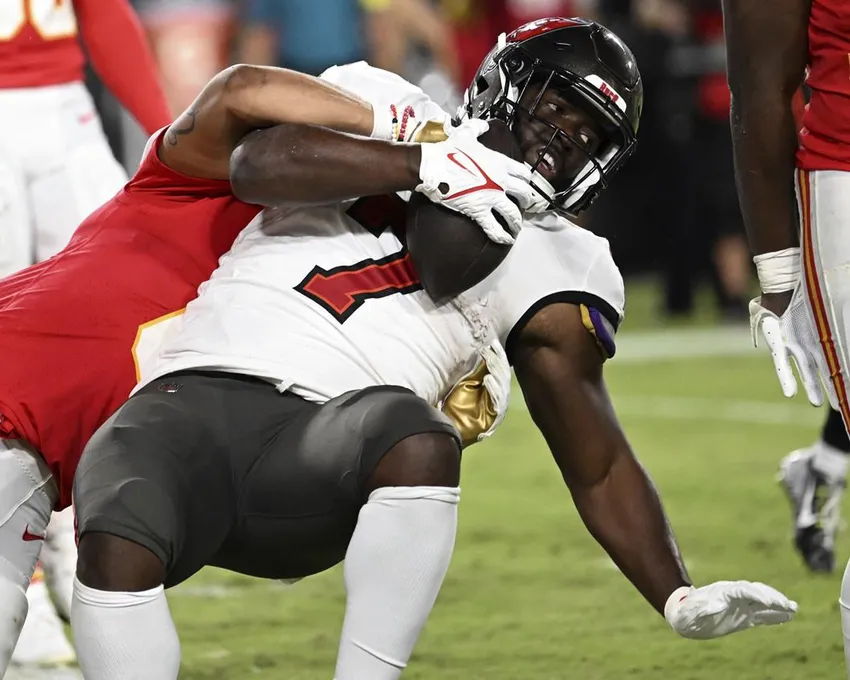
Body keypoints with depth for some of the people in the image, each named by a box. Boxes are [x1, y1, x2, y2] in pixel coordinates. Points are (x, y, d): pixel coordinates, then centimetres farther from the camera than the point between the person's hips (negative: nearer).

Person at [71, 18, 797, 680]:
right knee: (116, 547, -32)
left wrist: (678, 598, 1)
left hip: (317, 450, 0)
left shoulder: (549, 266, 17)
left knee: (418, 439, -35)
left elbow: (598, 467, 13)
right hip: (194, 393, 0)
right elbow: (258, 165, -3)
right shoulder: (380, 110, 17)